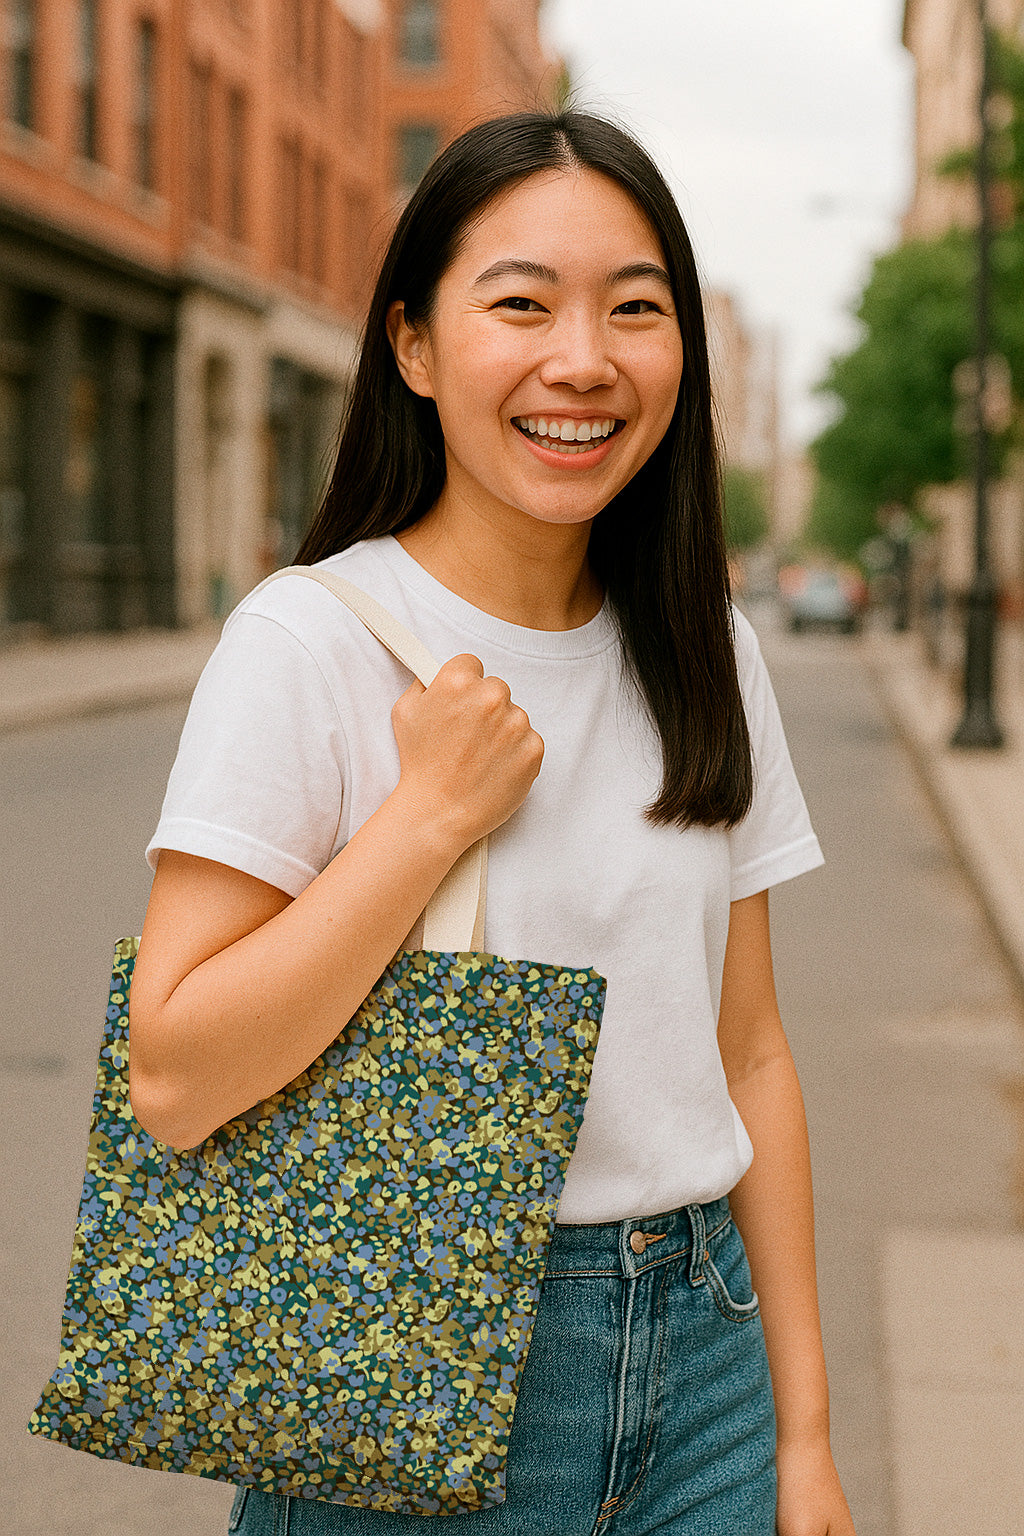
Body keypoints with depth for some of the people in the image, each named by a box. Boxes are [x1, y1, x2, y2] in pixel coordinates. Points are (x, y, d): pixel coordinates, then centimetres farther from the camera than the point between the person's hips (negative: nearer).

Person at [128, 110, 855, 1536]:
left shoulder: (707, 658, 3)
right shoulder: (308, 643, -13)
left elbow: (748, 1053, 6)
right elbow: (176, 1079, -18)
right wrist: (433, 813, -21)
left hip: (699, 1355, 5)